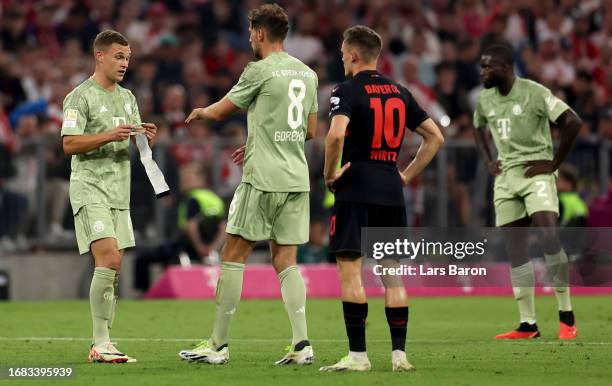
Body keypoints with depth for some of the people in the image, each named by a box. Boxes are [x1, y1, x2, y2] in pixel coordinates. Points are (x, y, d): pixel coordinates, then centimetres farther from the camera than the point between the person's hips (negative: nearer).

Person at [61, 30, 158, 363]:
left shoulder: (127, 98, 17)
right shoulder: (80, 97, -6)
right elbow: (69, 144, -13)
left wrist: (147, 139, -2)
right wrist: (109, 136, -23)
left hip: (119, 191, 8)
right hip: (90, 188, -8)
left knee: (114, 269, 5)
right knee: (108, 260, -19)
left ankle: (102, 345, 9)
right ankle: (100, 342, -15)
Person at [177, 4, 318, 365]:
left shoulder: (260, 71, -9)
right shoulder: (307, 74, 12)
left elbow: (220, 111, 1)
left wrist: (199, 112, 24)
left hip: (263, 177, -6)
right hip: (297, 178, 7)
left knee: (234, 255, 0)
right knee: (286, 258, 7)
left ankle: (219, 345, 2)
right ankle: (302, 344, -3)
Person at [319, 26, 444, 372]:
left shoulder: (347, 91, -6)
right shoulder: (400, 93, 14)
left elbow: (337, 134, -23)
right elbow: (436, 137, 16)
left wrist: (330, 173, -9)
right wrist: (408, 174, 16)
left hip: (356, 190, -6)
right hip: (392, 192, 6)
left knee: (350, 272, -4)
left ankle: (358, 355, -7)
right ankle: (399, 354, 6)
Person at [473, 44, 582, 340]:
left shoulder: (534, 93, -12)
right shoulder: (485, 99, 8)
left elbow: (572, 122, -15)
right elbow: (478, 128, 29)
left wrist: (553, 163, -14)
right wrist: (488, 161, 14)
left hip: (536, 172, -6)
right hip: (506, 176, 6)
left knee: (548, 234, -22)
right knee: (515, 250, 3)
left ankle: (567, 317, -15)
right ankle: (528, 324, 7)